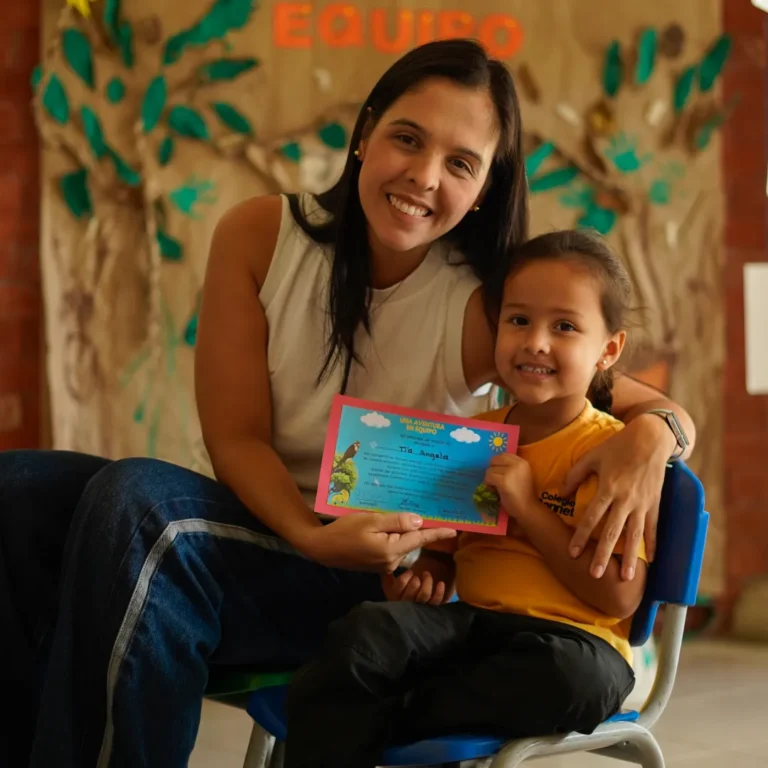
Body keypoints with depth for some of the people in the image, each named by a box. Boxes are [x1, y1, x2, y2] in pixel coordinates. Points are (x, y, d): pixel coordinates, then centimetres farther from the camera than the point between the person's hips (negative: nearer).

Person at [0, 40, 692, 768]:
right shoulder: (259, 237, -5)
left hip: (376, 579, -3)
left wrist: (650, 435, -29)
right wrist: (311, 534, -26)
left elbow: (660, 409, -3)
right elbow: (237, 436, -5)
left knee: (134, 502, -30)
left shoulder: (483, 308, -11)